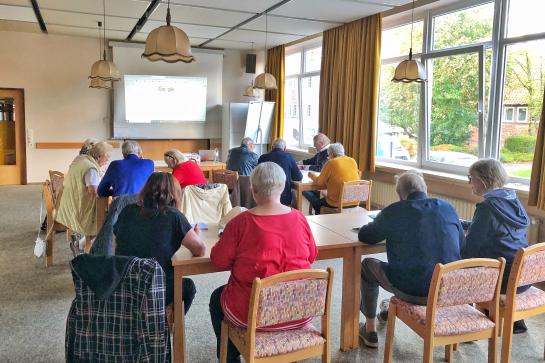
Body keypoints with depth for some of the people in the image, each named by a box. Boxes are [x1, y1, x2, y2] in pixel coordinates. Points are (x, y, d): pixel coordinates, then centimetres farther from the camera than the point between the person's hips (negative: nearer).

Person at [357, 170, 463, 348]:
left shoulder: (393, 212, -8)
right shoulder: (448, 208, 3)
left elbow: (364, 236, 4)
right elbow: (460, 244, 17)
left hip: (412, 291, -4)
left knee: (367, 265, 21)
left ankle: (370, 330, 29)